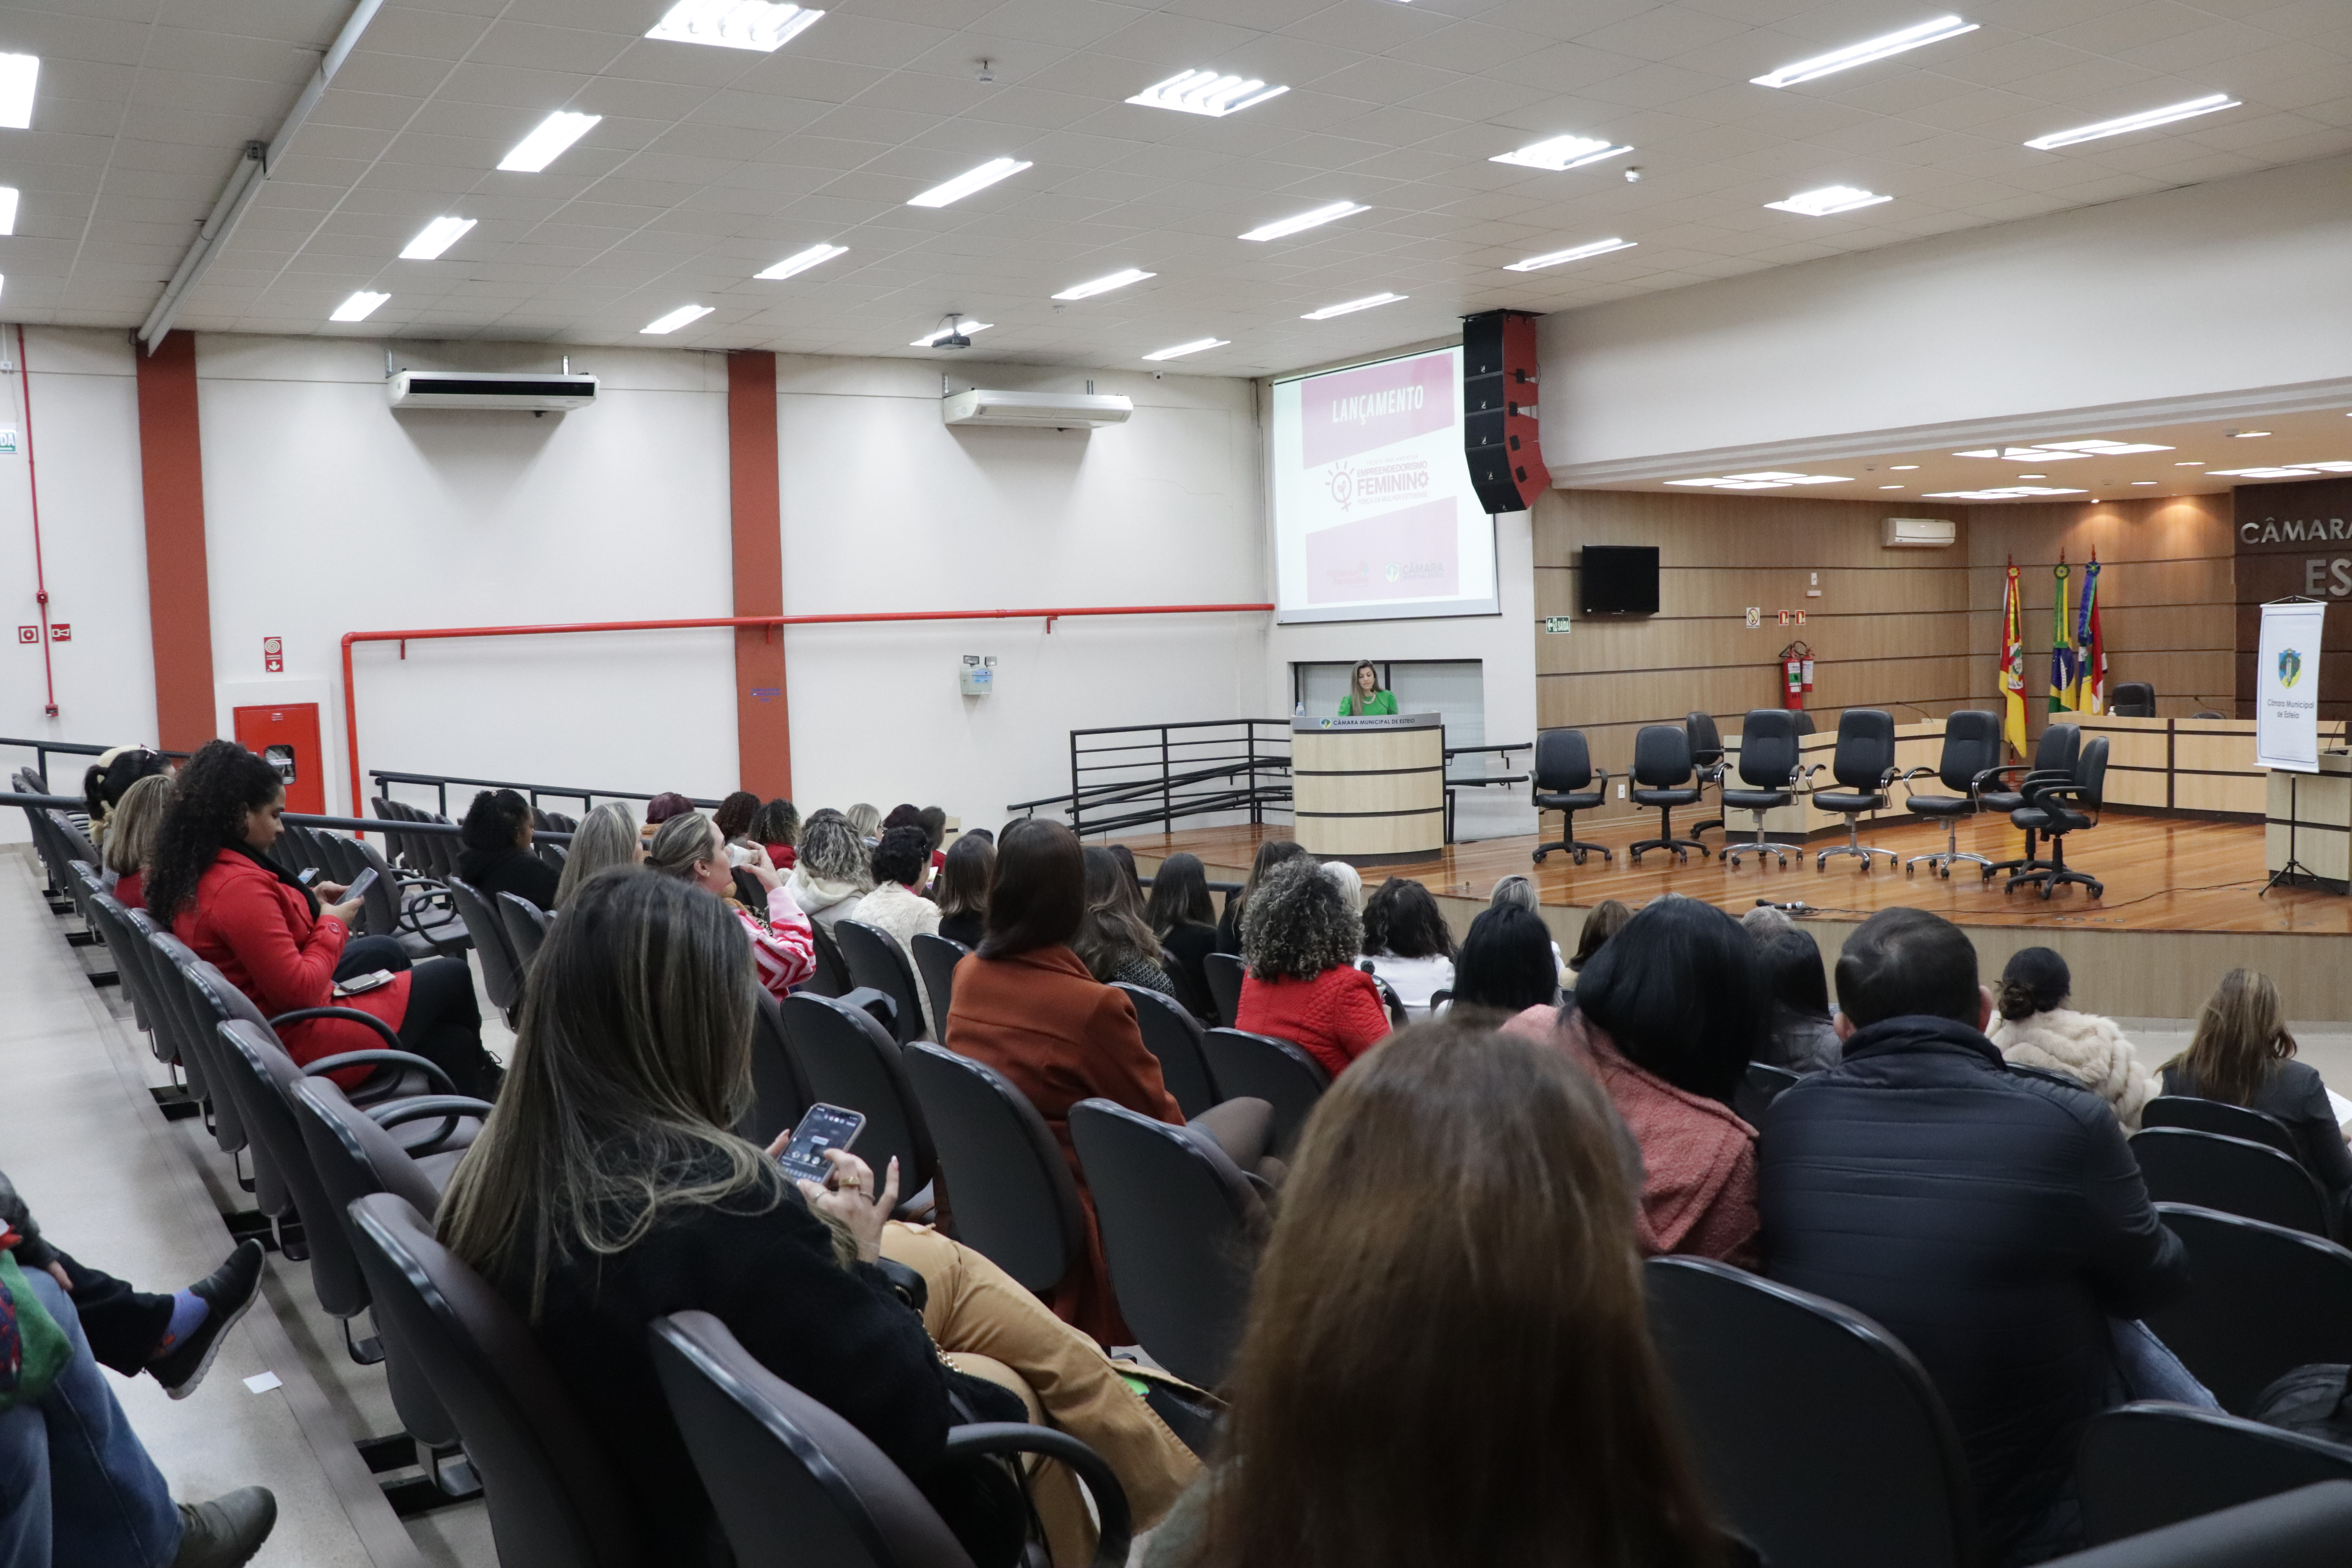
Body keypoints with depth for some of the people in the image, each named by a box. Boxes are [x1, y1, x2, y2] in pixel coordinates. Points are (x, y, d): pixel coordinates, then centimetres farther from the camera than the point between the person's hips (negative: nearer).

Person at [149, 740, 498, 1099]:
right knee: (453, 974, 7)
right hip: (300, 1043, -10)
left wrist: (308, 899, 5)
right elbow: (296, 991, -29)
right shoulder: (240, 887, -30)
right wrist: (333, 925, -15)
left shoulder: (191, 869, 0)